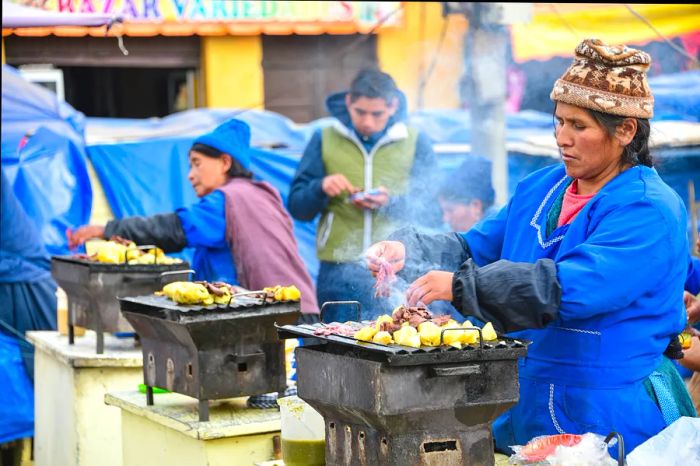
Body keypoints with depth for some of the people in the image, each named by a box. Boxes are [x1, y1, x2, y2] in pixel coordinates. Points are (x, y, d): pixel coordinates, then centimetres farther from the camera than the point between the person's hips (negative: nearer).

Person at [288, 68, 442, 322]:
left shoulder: (416, 143, 7)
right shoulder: (325, 139, 9)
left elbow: (431, 215, 2)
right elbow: (297, 207, 8)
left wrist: (392, 203, -16)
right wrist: (321, 188, -12)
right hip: (339, 271, 1)